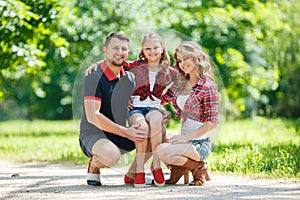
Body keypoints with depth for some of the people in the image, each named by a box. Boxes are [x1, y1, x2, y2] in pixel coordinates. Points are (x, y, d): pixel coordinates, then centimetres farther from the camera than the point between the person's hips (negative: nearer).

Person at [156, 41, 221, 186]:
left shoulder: (207, 87, -13)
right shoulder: (181, 83, 9)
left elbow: (212, 123, -16)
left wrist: (186, 137, -19)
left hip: (199, 143, -8)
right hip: (185, 139, 8)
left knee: (161, 151, -26)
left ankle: (198, 168, -4)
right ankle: (178, 168, 7)